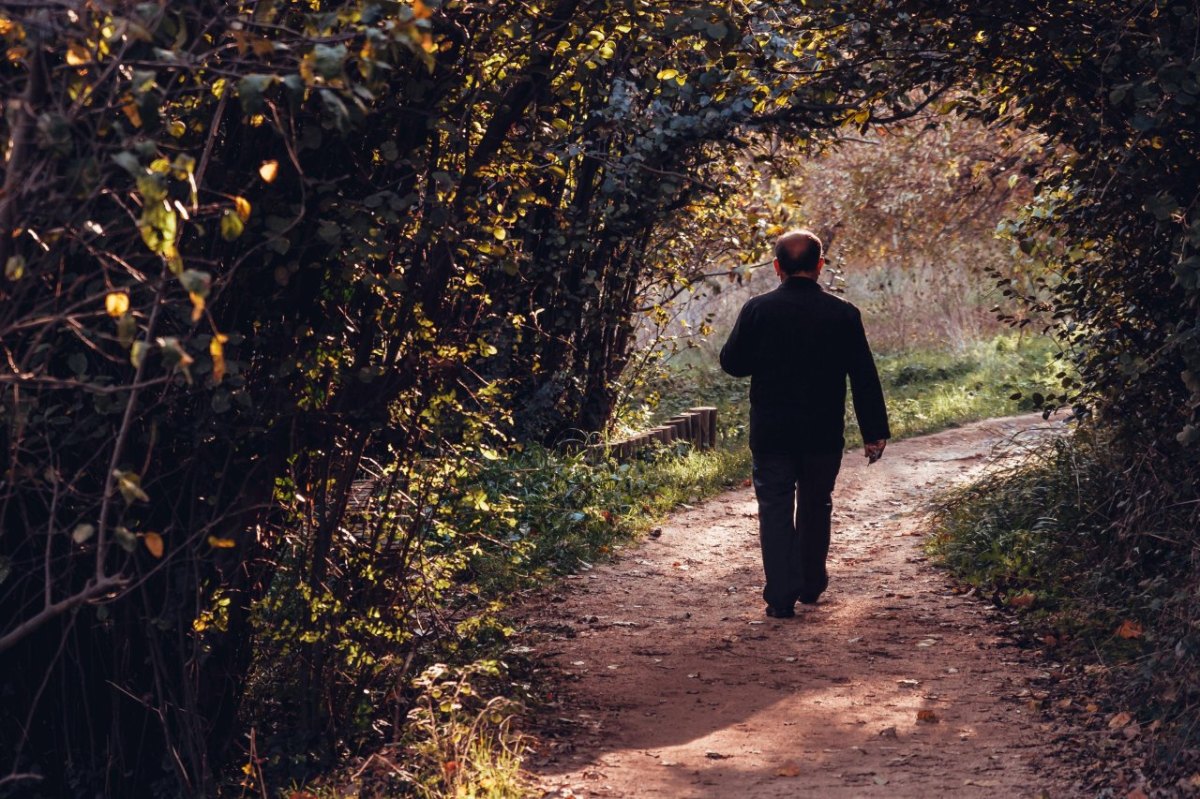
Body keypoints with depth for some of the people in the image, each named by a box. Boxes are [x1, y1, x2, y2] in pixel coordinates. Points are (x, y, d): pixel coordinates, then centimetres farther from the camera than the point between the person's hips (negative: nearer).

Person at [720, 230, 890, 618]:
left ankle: (781, 596, -5)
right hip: (824, 434, 2)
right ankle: (811, 585, 31)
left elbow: (732, 363, -2)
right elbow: (864, 378, -3)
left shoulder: (758, 309, -8)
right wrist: (875, 431, 3)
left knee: (776, 509, 3)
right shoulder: (843, 314, -4)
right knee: (815, 506, 19)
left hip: (771, 433, -1)